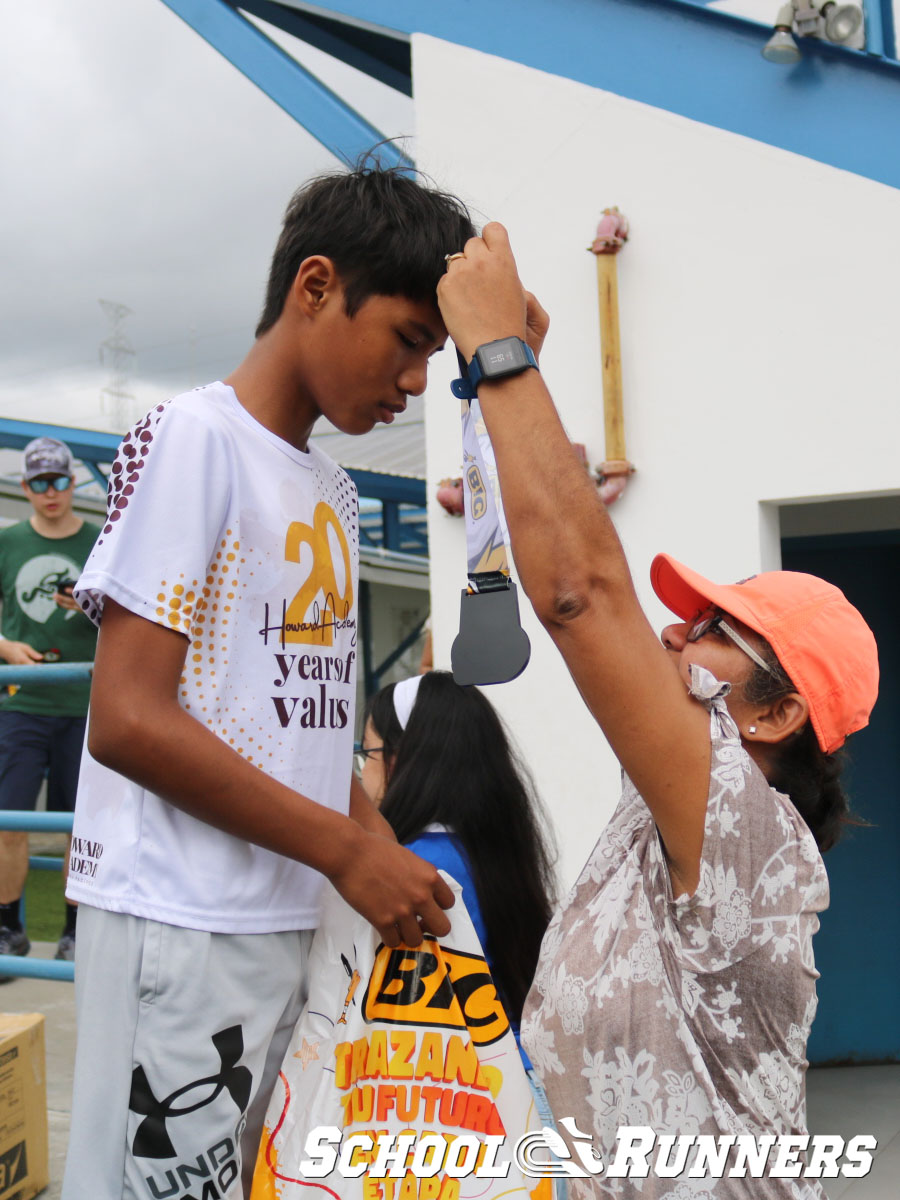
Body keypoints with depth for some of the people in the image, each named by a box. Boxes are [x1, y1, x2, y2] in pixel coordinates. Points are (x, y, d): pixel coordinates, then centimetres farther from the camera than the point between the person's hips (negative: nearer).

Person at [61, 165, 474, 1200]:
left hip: (294, 920, 8)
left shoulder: (333, 491, 15)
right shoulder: (193, 438, -10)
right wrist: (349, 852, -13)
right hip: (180, 924, -8)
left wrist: (390, 860, 3)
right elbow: (129, 721, -17)